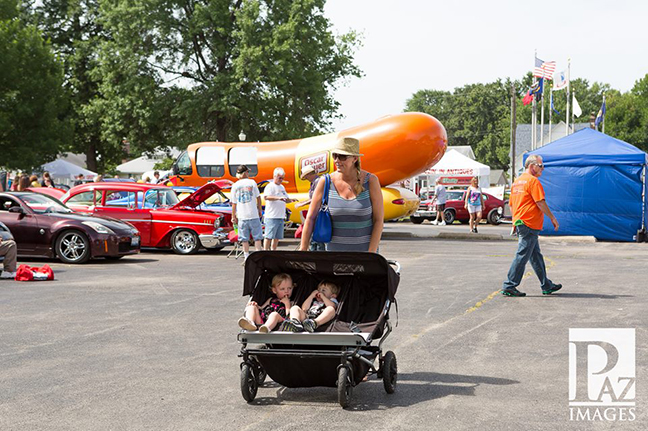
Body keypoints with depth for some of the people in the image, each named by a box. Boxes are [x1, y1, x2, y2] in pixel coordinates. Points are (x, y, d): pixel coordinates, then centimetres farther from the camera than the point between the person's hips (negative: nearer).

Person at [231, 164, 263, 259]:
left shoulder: (235, 186, 2)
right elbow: (258, 197, 4)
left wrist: (233, 217, 12)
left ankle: (247, 257, 7)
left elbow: (234, 203, 4)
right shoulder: (252, 182, -1)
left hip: (242, 216, 1)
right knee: (257, 237, 6)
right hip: (253, 215, -1)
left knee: (245, 239, 6)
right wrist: (260, 210, 16)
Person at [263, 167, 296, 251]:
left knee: (277, 237, 11)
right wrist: (278, 198, -36)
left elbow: (286, 200, 27)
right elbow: (266, 197, -25)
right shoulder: (270, 186, -7)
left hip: (280, 217, 9)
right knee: (269, 236, -8)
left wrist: (291, 200, 5)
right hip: (272, 217, -9)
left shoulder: (282, 187, 20)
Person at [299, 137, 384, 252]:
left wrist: (371, 255, -12)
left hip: (364, 251, -1)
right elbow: (311, 218, 0)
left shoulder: (370, 181, -5)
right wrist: (303, 250, -4)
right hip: (334, 252, 1)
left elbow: (378, 220, -5)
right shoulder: (326, 183, -2)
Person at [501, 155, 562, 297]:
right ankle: (509, 286, -5)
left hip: (519, 223, 10)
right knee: (522, 256, -7)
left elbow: (511, 205, 20)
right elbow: (540, 202, -15)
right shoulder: (533, 180, -11)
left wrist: (516, 221, 25)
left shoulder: (517, 182, 17)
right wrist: (552, 218, -7)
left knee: (536, 256, 15)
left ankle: (547, 286, 22)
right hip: (530, 224, -10)